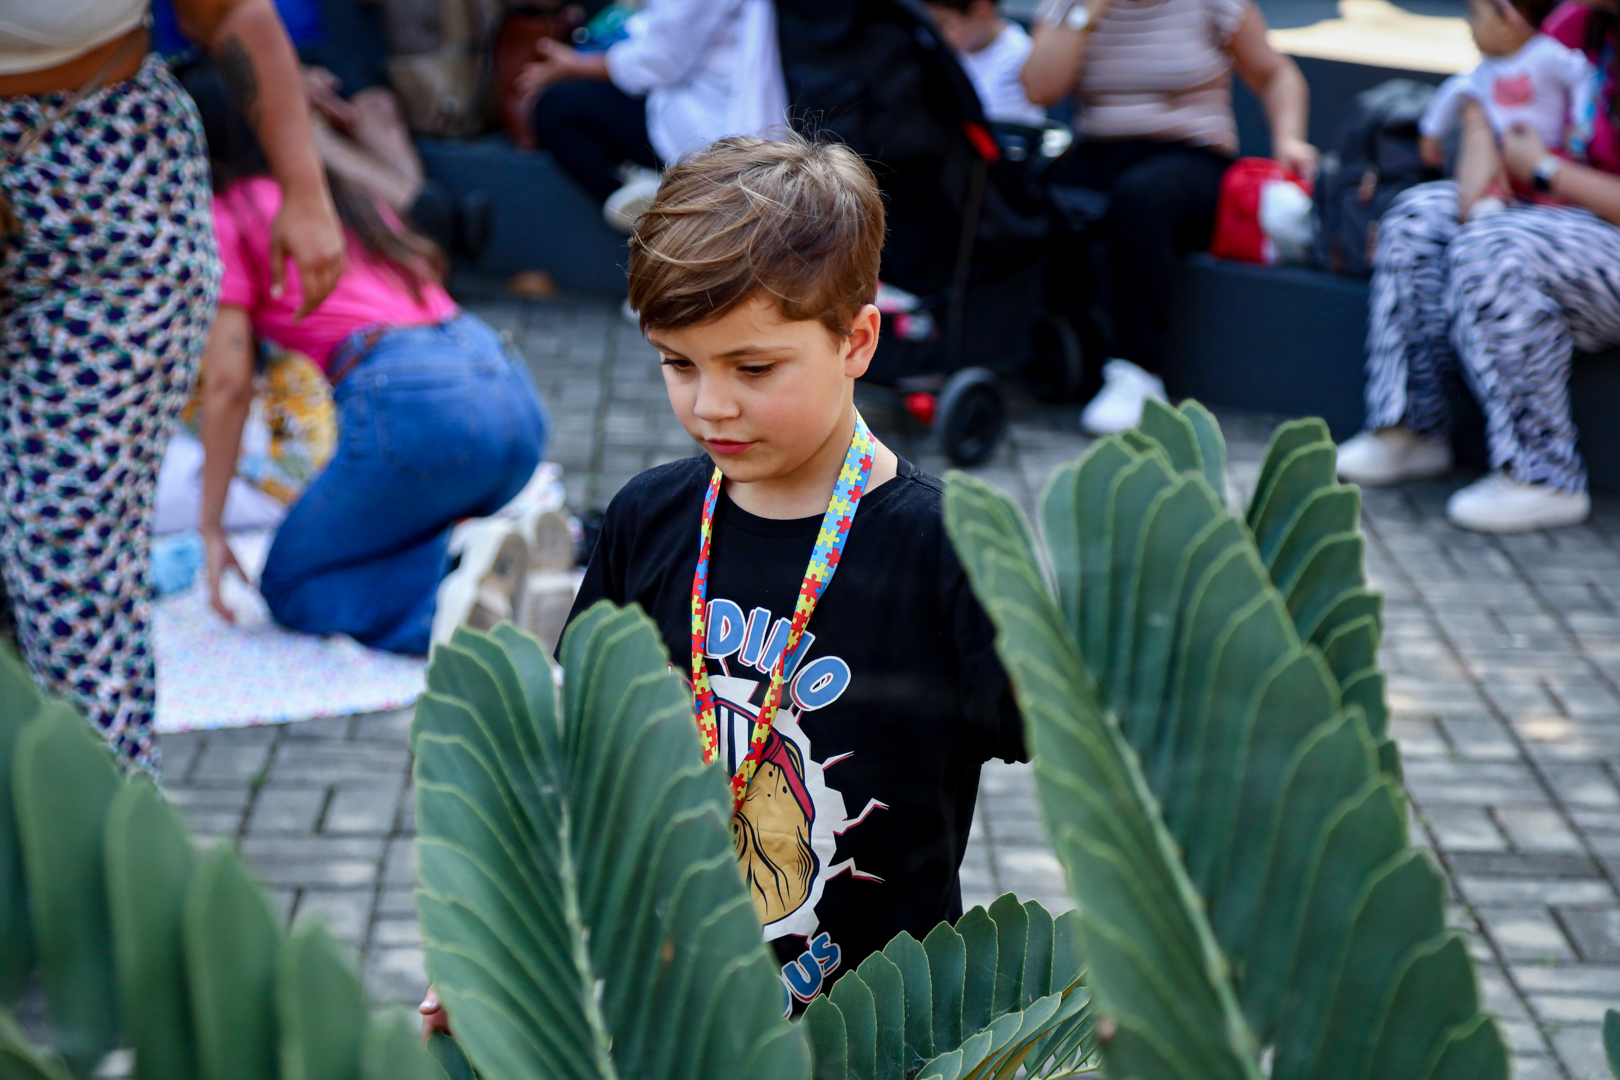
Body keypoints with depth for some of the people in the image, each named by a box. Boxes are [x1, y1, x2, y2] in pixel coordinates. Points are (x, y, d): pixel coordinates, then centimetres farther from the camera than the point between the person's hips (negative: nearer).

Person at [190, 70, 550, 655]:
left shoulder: (225, 212, 10)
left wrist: (212, 527, 10)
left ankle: (452, 592, -16)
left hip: (415, 404, -7)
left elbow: (229, 382, 3)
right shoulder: (349, 194, 31)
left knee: (290, 586, 10)